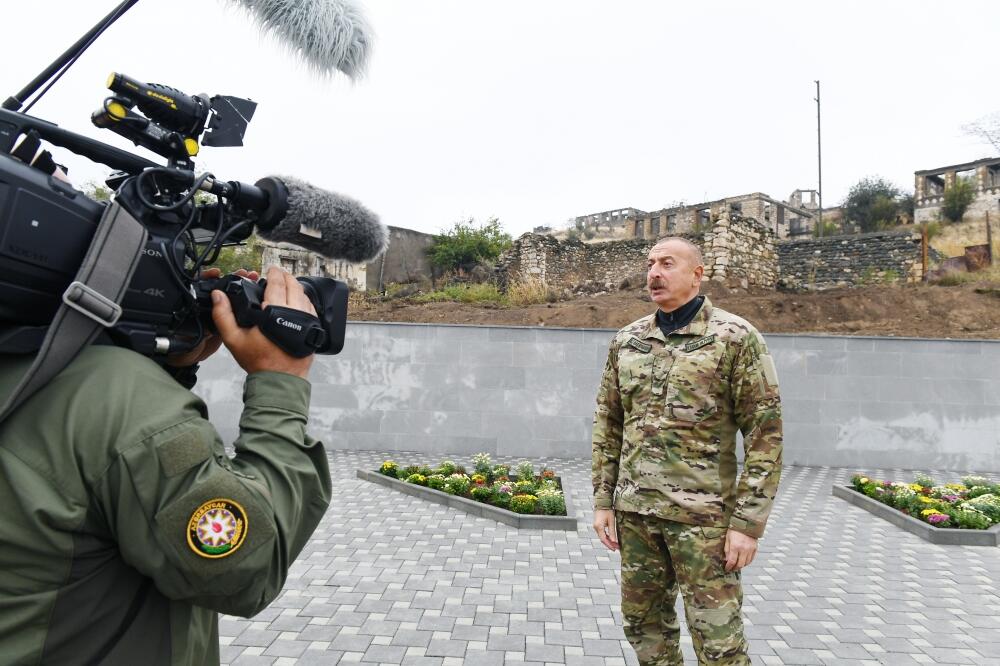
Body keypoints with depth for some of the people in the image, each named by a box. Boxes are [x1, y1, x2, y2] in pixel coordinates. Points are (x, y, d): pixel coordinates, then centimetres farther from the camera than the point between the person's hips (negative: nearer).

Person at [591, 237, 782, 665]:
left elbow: (765, 435, -9)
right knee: (644, 625, 16)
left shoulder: (736, 338, -8)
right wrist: (603, 501, 8)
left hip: (702, 513, -5)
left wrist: (748, 522, -12)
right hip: (635, 510, 5)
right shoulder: (627, 340, 7)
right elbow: (608, 424, 11)